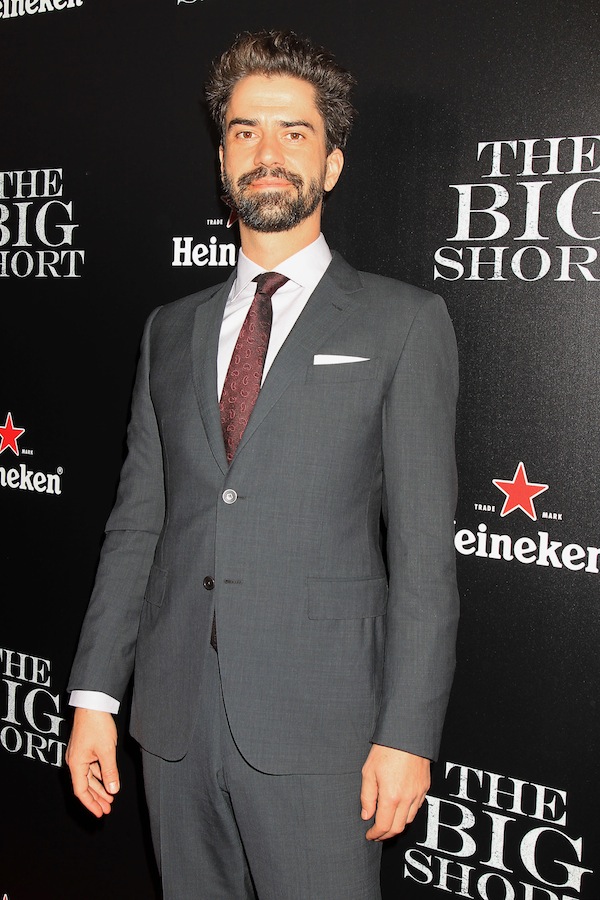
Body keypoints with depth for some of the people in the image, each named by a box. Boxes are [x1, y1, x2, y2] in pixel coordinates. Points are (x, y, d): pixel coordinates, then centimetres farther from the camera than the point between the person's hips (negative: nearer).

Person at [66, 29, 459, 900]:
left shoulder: (402, 322, -2)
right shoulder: (171, 329, 12)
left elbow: (425, 543, -6)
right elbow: (137, 520, 10)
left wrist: (409, 731, -10)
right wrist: (95, 695, 6)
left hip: (319, 726, -4)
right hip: (175, 719, 4)